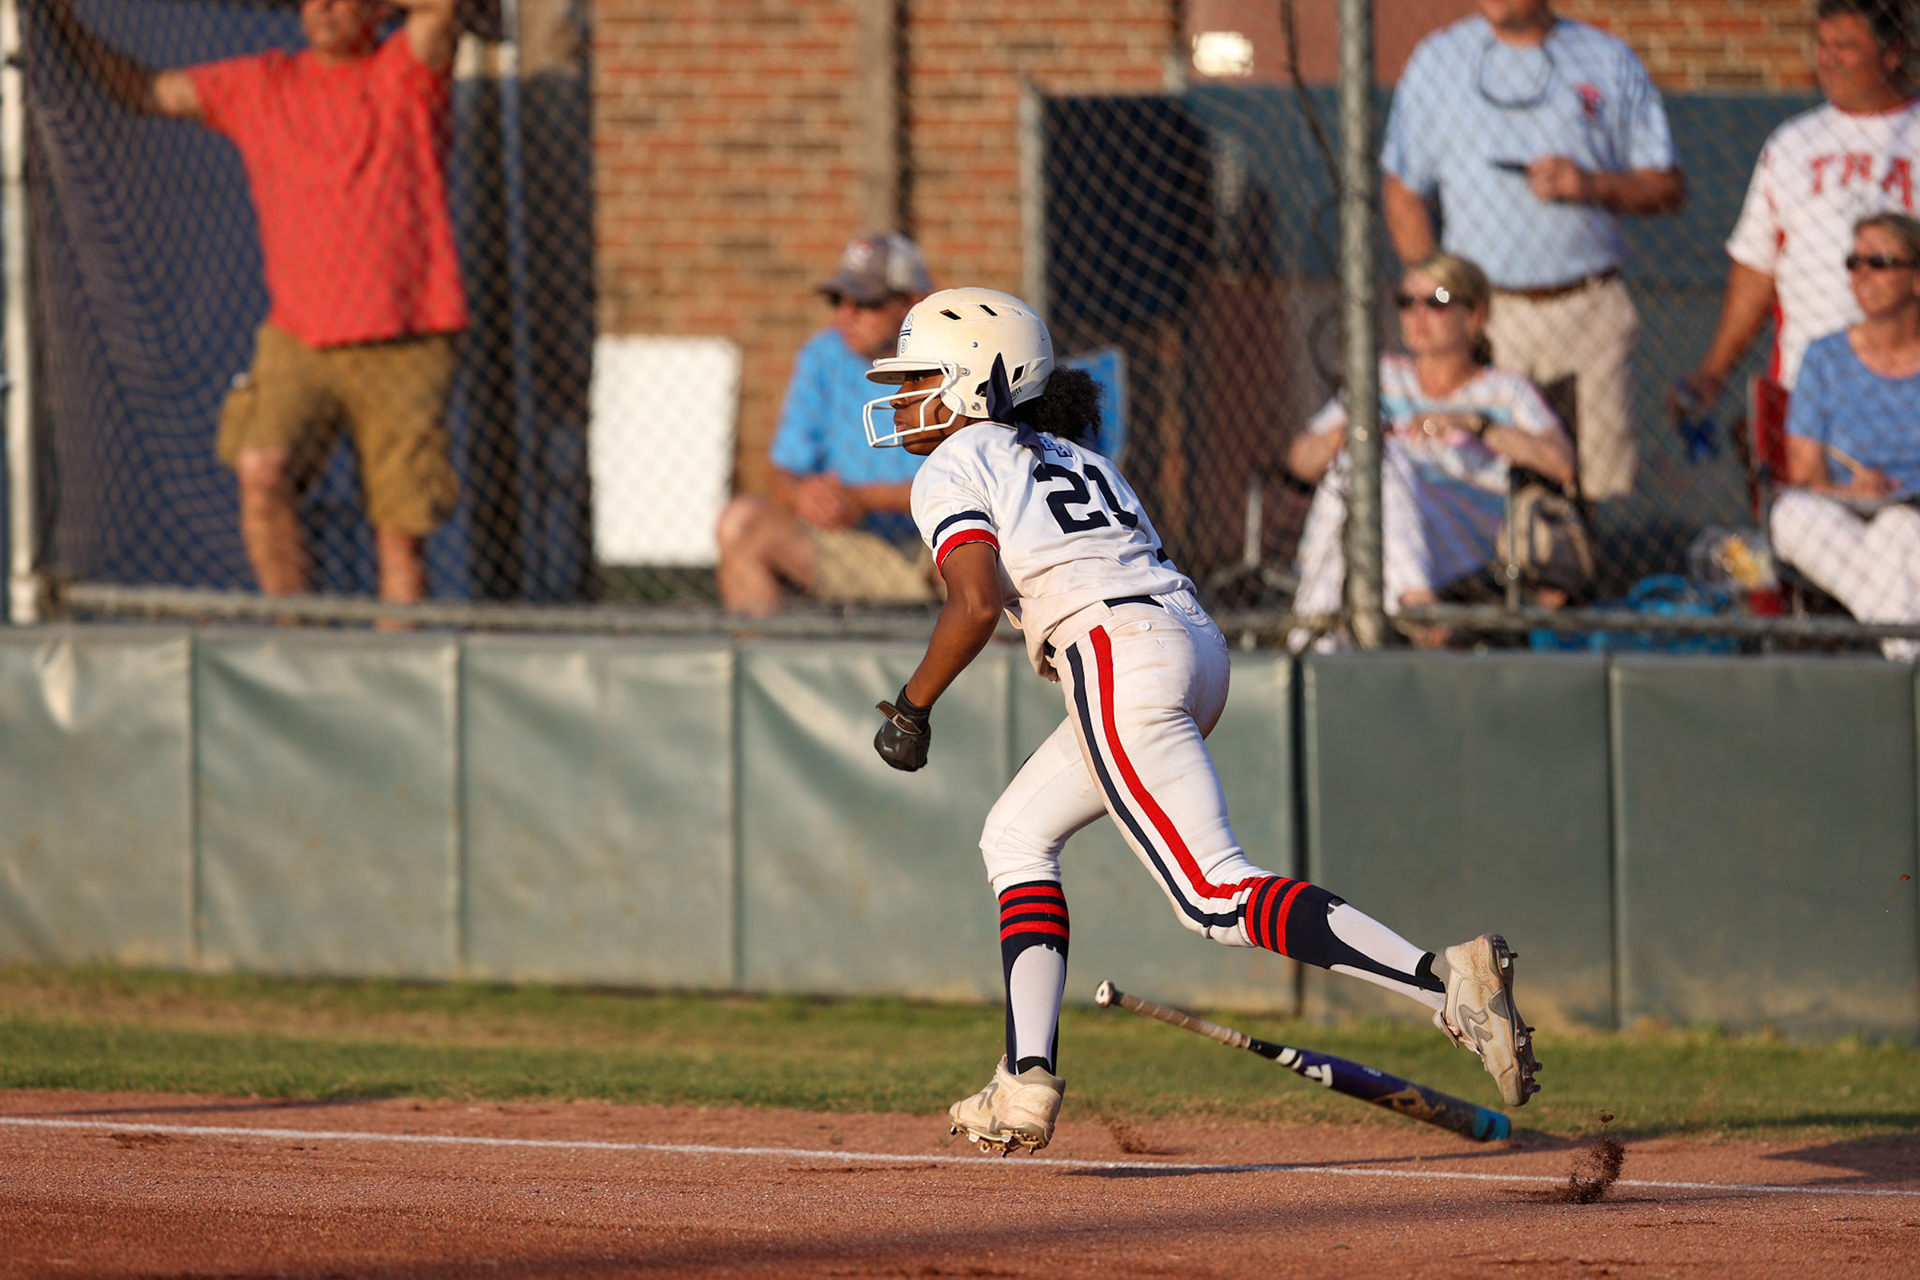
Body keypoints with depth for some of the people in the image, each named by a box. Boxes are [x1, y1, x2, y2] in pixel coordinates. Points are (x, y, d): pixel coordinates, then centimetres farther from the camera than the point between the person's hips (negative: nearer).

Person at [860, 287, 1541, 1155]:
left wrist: (912, 706, 1)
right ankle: (1028, 1083, 15)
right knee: (1017, 836, 24)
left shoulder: (952, 468, 5)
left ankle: (1443, 981, -32)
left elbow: (978, 601, -9)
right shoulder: (1075, 457, 30)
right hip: (1197, 643, 9)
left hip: (1116, 651, -9)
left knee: (1218, 899, -15)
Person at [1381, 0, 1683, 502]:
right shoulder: (1437, 60, 10)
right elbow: (1402, 190, 11)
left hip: (1587, 310, 1)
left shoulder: (1609, 62, 9)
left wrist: (1591, 185, -10)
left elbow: (1667, 188, 10)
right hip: (1484, 313, 0)